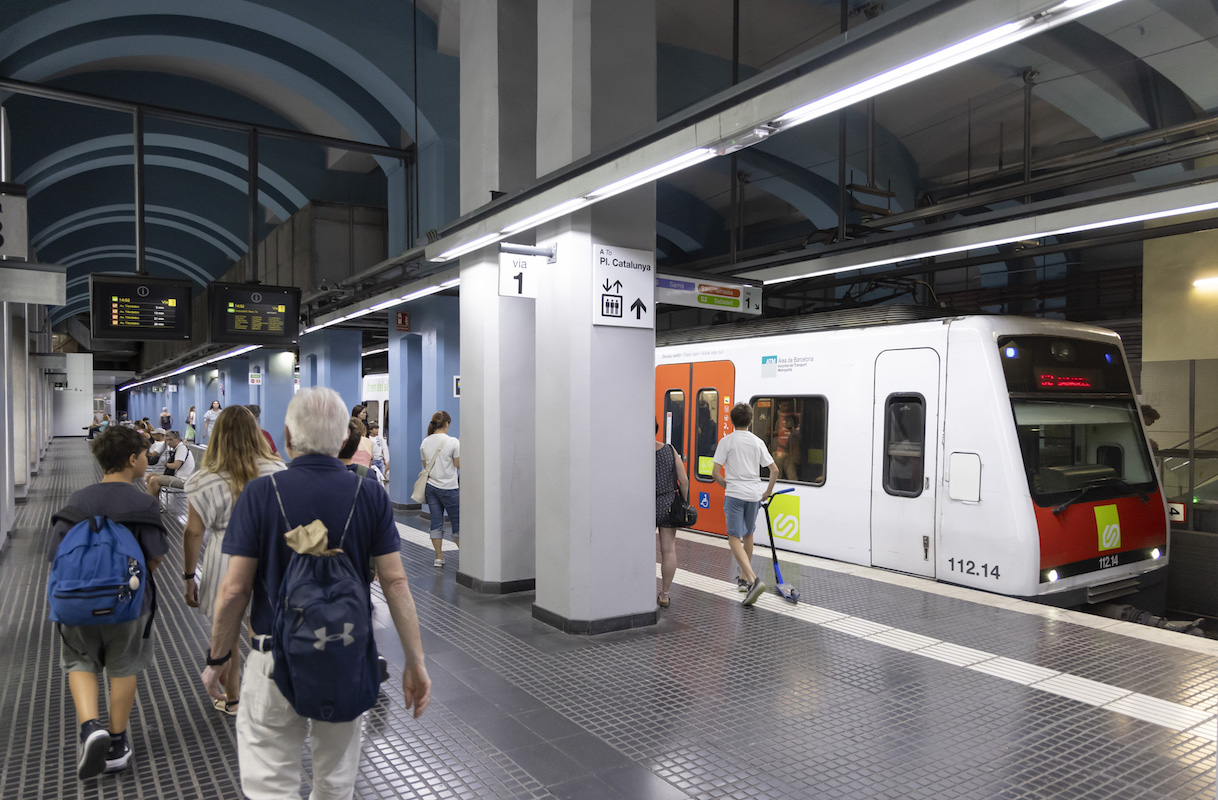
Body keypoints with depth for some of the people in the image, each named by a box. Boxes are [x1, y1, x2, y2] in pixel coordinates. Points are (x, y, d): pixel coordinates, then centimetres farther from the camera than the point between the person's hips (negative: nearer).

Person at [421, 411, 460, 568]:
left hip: (431, 486, 5)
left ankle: (438, 557, 11)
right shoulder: (453, 442, -14)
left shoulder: (425, 443, 4)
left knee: (436, 522, 8)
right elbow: (459, 465, -9)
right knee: (457, 521, 5)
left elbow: (425, 465, 12)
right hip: (449, 488, -5)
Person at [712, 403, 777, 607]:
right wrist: (768, 492, 16)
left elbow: (716, 473, -10)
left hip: (734, 495, -4)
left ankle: (753, 580, -23)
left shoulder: (726, 441, -5)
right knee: (748, 535, 20)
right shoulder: (758, 442, 5)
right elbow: (774, 470, 3)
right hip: (754, 494, 4)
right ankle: (744, 577, 32)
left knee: (735, 539, -6)